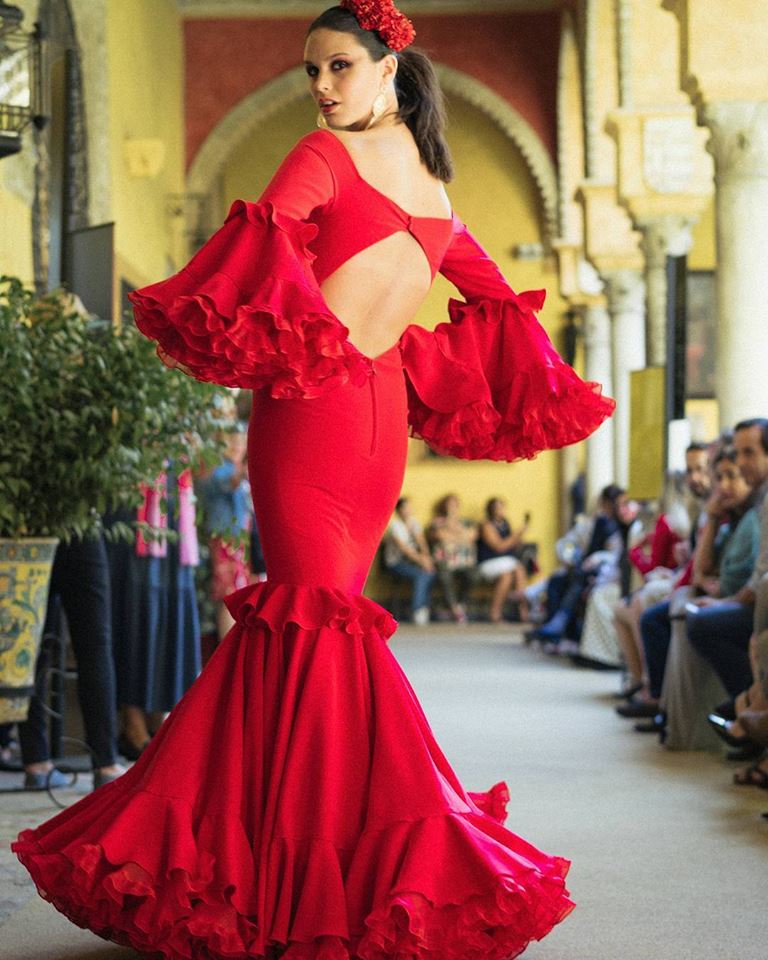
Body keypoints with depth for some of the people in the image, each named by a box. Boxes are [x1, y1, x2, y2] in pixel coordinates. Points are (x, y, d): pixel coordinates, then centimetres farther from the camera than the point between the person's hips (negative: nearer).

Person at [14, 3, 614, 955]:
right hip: (379, 415, 8)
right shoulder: (431, 171, 19)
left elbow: (265, 233, -19)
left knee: (316, 618, -5)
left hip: (312, 409, -8)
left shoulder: (328, 156, -4)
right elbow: (489, 291, 27)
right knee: (294, 617, 11)